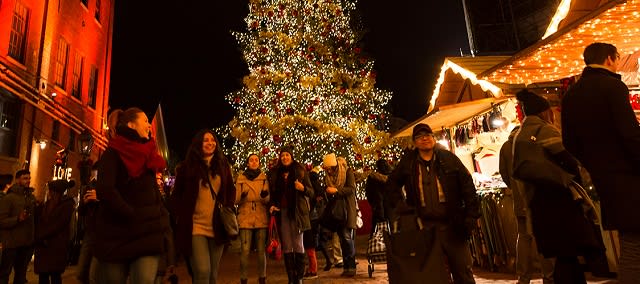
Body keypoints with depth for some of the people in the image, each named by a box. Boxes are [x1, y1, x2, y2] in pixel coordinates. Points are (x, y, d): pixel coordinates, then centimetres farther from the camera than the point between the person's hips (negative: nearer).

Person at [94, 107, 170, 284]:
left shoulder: (148, 155, 15)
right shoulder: (113, 152, -2)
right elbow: (104, 190, -17)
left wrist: (162, 218, 3)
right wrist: (133, 216, -18)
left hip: (147, 234, 4)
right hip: (117, 235, -4)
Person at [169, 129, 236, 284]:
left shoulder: (222, 165, 9)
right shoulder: (188, 165, 1)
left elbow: (231, 191, 17)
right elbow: (177, 195, 3)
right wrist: (180, 217, -7)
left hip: (217, 228, 4)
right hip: (195, 226, -3)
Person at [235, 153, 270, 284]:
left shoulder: (264, 178, 8)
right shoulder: (241, 178, 7)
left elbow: (268, 200, 5)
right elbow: (236, 200, 6)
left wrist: (265, 196, -18)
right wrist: (242, 196, -16)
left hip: (261, 218, 1)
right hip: (245, 218, -1)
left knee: (261, 250, 3)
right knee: (245, 251, -5)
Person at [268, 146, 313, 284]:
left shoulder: (300, 171, 3)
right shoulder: (276, 172, 11)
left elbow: (311, 192, 1)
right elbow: (272, 192, 16)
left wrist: (303, 188, -19)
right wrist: (272, 205, -2)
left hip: (296, 212, -3)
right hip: (282, 212, 3)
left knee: (298, 244, -1)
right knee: (286, 246, 5)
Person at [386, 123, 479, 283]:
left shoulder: (449, 158, 3)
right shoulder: (408, 161, 6)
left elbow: (467, 186, 1)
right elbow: (392, 183, 19)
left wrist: (471, 215, -6)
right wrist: (398, 204, 5)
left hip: (452, 225, 0)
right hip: (426, 226, 0)